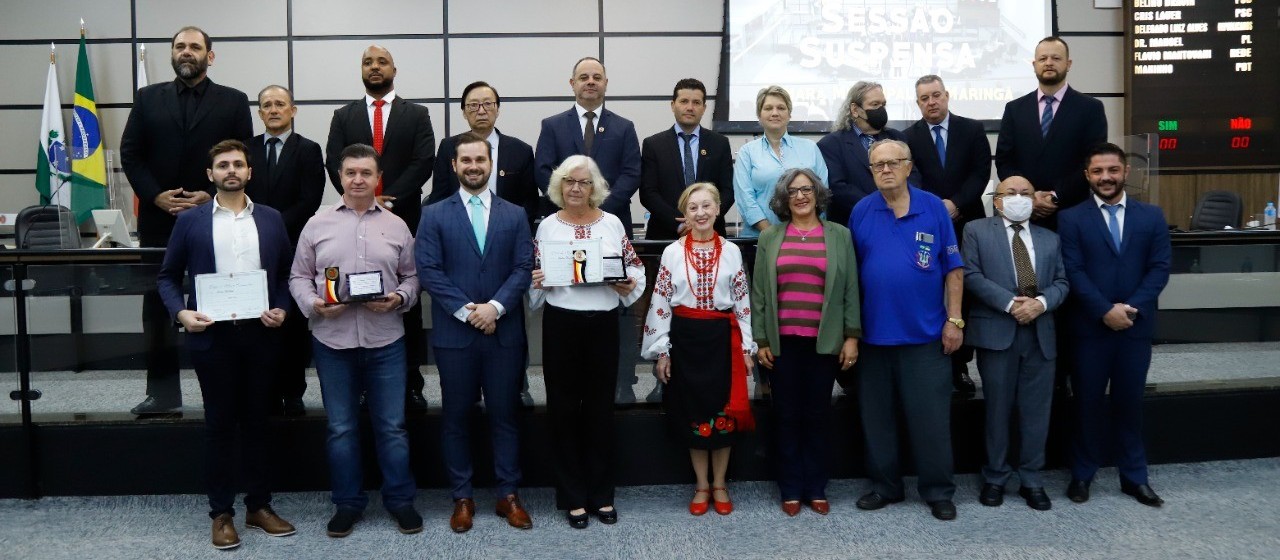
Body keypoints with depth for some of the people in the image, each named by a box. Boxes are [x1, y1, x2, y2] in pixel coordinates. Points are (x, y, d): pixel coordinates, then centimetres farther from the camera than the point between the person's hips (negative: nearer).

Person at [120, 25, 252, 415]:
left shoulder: (233, 101, 6)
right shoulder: (148, 98, 11)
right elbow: (130, 154, 6)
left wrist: (213, 197, -11)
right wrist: (155, 195, -8)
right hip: (158, 219, 2)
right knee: (158, 305, 4)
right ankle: (163, 391, 10)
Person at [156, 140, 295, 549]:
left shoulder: (271, 220, 7)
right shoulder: (190, 221, 3)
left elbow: (285, 273, 10)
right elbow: (167, 276, 6)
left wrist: (282, 309, -6)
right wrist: (181, 312, -9)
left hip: (260, 333, 1)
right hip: (212, 335, -1)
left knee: (256, 420, 10)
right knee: (219, 423, 6)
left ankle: (259, 506, 21)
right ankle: (221, 513, 16)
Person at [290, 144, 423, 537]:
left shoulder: (396, 226, 6)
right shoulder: (317, 224, 5)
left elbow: (412, 276, 8)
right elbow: (298, 276, 7)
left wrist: (399, 298, -11)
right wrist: (313, 303, -11)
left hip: (385, 341, 0)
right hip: (332, 341, 1)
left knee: (392, 426, 6)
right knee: (341, 428, 10)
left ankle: (400, 500, 19)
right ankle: (347, 503, 23)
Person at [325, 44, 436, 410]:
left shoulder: (417, 115, 8)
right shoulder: (344, 116, 13)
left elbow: (423, 162, -3)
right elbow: (334, 164, 4)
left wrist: (390, 200, -13)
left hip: (405, 218, -1)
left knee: (408, 301, 1)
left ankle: (410, 383, 6)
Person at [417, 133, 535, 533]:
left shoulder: (515, 215, 8)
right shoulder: (434, 215, 4)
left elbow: (523, 268, 0)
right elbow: (428, 270, -5)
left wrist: (494, 307, -14)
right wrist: (467, 310, -14)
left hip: (504, 332, 1)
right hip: (453, 334, -1)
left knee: (504, 415, 7)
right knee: (456, 417, 7)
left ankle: (508, 495, 18)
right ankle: (462, 498, 19)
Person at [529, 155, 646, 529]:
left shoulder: (612, 224, 4)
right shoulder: (547, 226, 4)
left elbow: (636, 267, 8)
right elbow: (534, 276, 9)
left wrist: (629, 286, -11)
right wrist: (536, 282, -12)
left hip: (603, 322, 0)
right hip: (561, 323, 0)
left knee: (601, 406, 8)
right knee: (564, 407, 5)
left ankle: (602, 494, 22)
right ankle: (572, 496, 19)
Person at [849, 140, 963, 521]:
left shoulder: (933, 208, -1)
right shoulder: (861, 212, 3)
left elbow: (953, 268, 0)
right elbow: (850, 272, 5)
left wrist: (954, 320, -4)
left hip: (926, 333, -2)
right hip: (874, 333, 2)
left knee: (930, 417, 3)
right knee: (877, 416, 11)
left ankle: (938, 491, 17)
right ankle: (885, 486, 25)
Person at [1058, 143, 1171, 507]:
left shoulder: (1152, 216, 6)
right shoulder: (1071, 219, 0)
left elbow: (1159, 268, 0)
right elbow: (1074, 272, -7)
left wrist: (1132, 308, -12)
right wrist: (1105, 310, -16)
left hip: (1137, 326, 2)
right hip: (1090, 327, -2)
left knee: (1130, 402, 11)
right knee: (1088, 403, 6)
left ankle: (1134, 477, 22)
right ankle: (1082, 474, 18)